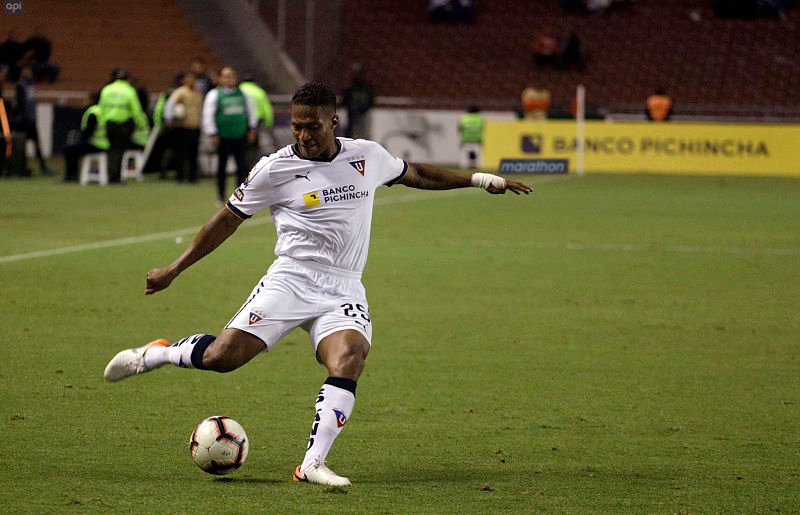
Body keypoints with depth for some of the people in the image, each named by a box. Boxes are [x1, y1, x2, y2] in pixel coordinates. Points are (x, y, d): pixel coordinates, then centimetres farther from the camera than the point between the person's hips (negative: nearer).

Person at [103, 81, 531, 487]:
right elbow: (229, 218, 8)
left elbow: (415, 174, 26)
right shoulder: (275, 169, -2)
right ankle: (153, 354, 13)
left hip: (345, 290, 2)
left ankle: (313, 463, -29)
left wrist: (481, 180, 27)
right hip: (291, 280, -2)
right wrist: (174, 269, 10)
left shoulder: (367, 156, 7)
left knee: (348, 359, -28)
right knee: (223, 356, -17)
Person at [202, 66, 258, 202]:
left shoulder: (242, 94, 8)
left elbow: (251, 110, 19)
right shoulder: (214, 95, -2)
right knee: (222, 166, 5)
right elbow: (208, 115, -3)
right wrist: (213, 134, -7)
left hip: (240, 136, 3)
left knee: (242, 165, -4)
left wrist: (252, 129, 15)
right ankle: (221, 194, 16)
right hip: (223, 138, -2)